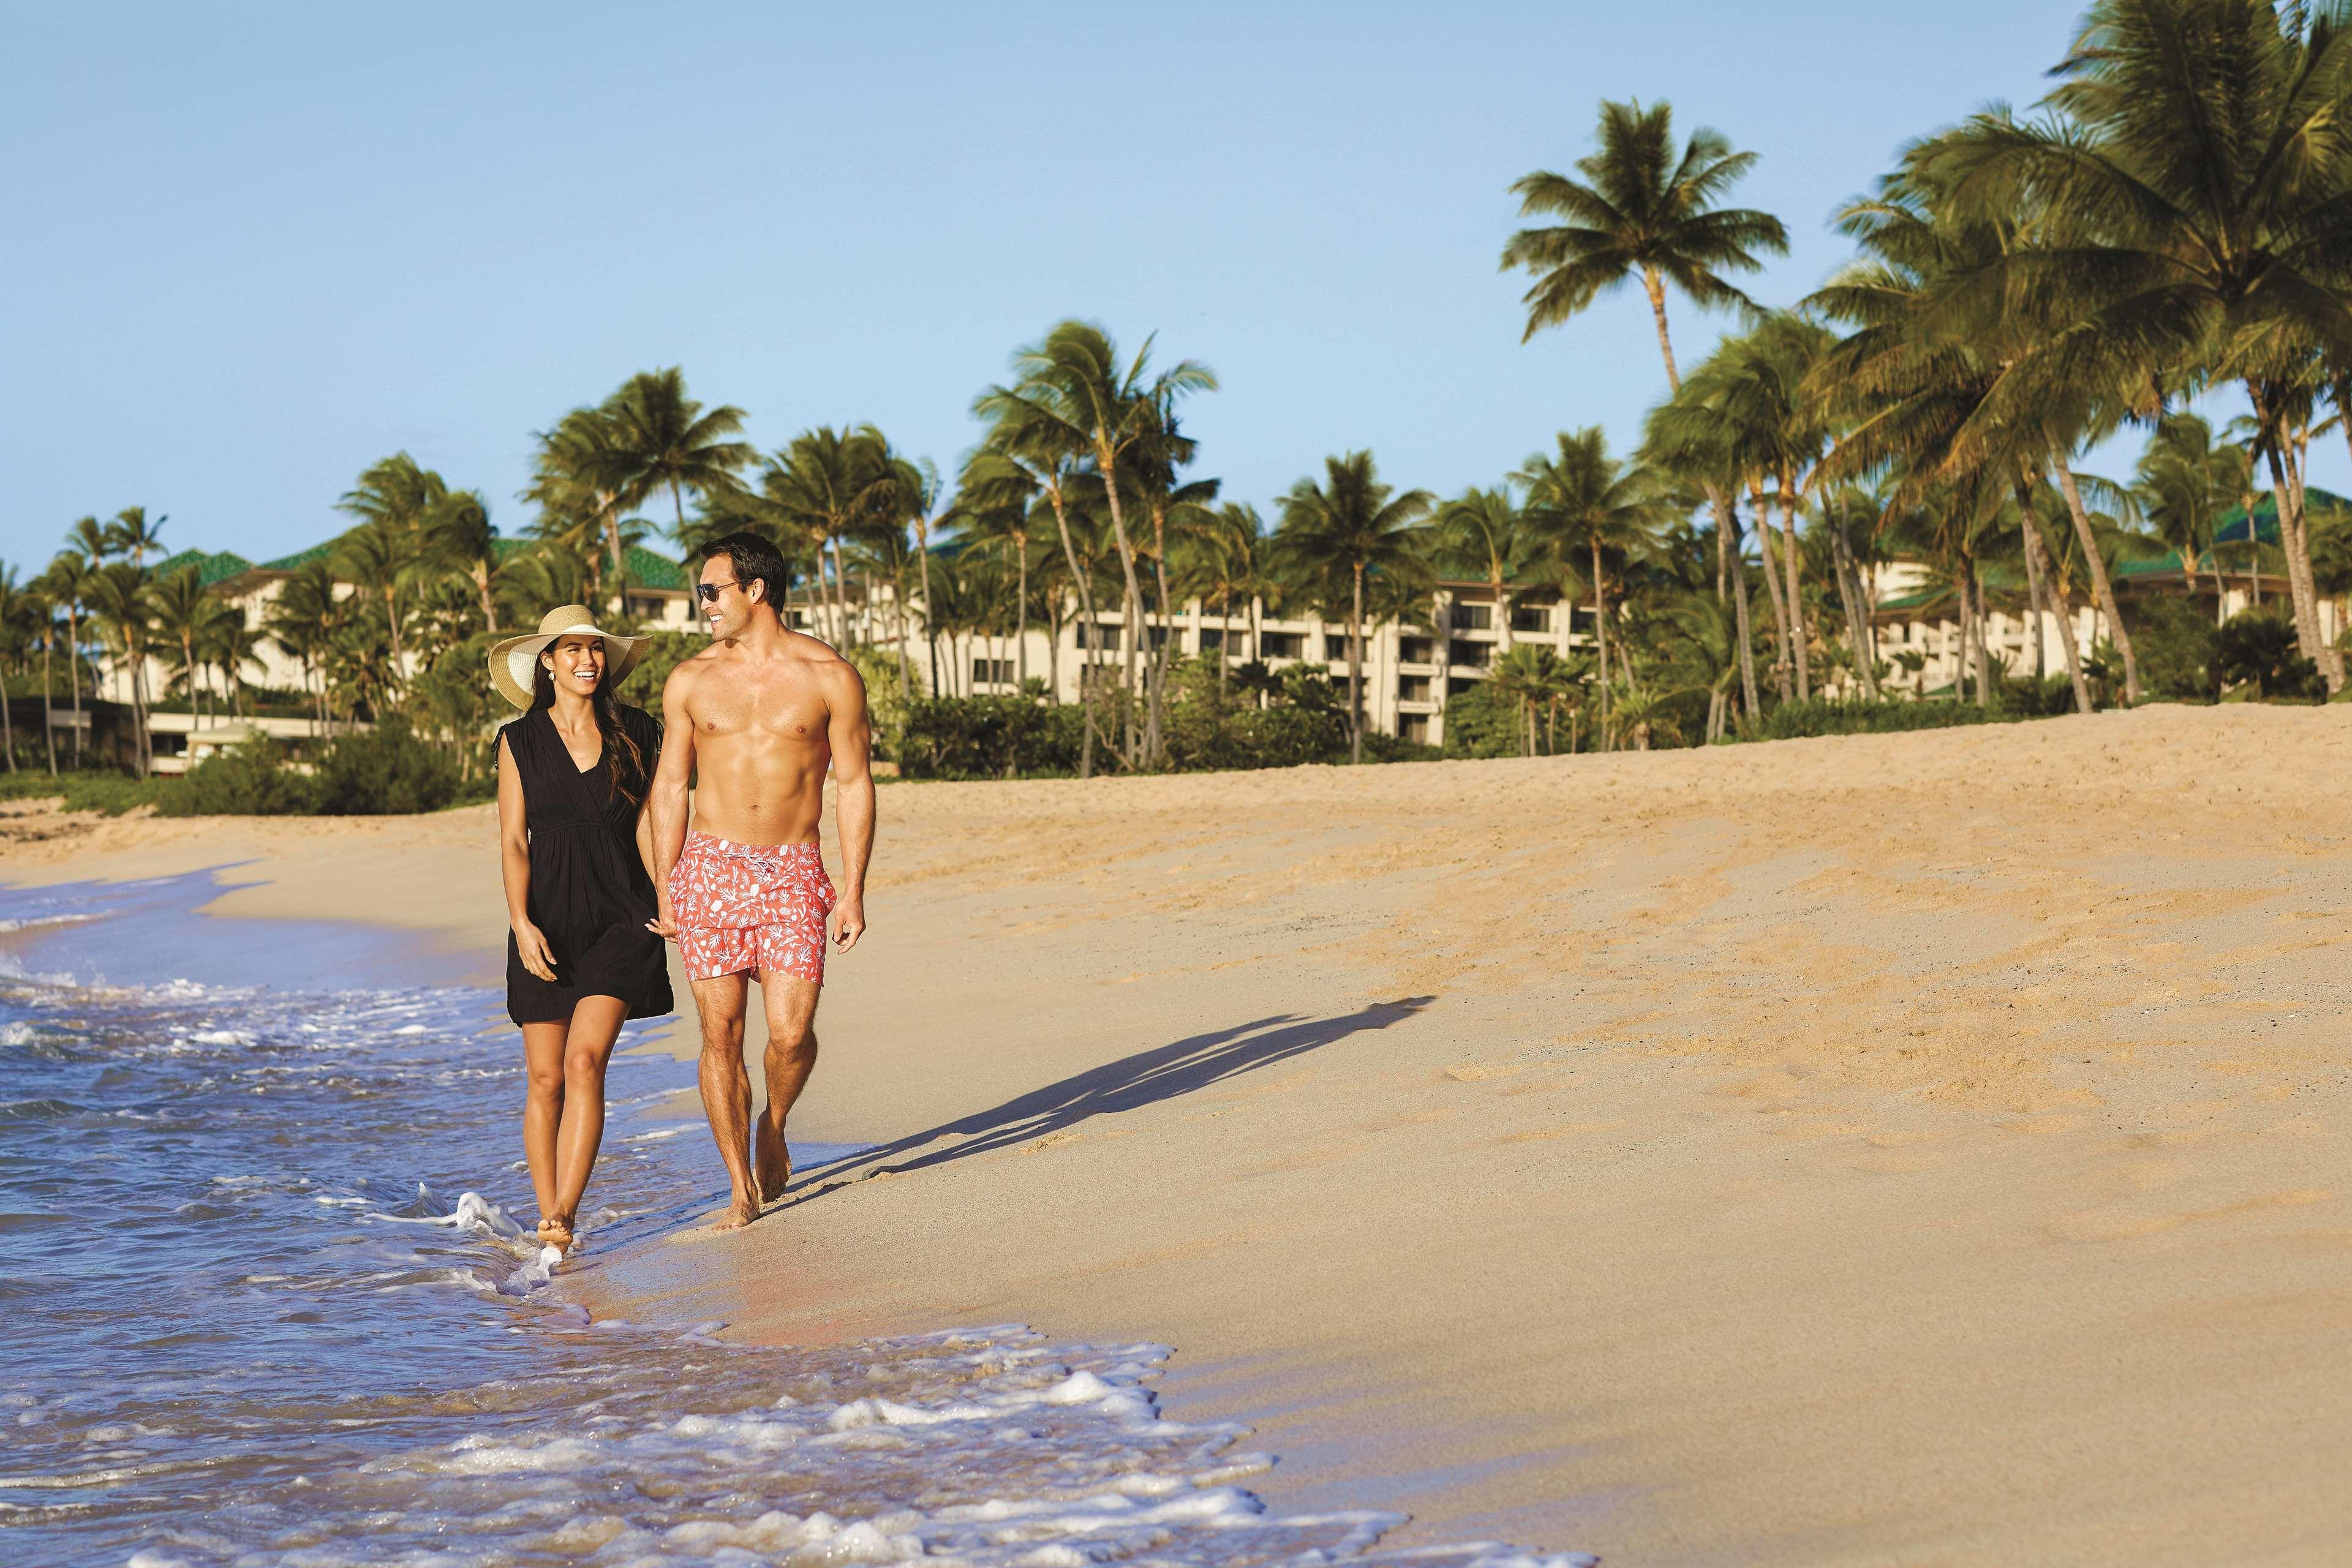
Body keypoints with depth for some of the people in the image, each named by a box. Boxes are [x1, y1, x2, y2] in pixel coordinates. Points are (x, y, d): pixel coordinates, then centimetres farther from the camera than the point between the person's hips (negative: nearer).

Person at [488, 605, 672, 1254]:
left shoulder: (638, 732, 6)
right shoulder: (520, 740, 4)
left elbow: (646, 827, 8)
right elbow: (512, 841, 0)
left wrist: (670, 905, -4)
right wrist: (522, 923, -13)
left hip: (620, 915, -1)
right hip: (547, 919, 1)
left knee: (584, 1061, -17)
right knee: (546, 1079, 2)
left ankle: (562, 1218, -20)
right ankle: (548, 1223, 12)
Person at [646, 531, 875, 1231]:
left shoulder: (830, 676, 0)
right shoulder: (691, 681, 6)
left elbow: (854, 785, 2)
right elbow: (670, 786, 10)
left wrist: (854, 891, -3)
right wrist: (664, 891, 6)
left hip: (793, 874, -1)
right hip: (711, 868, 1)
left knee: (791, 1030, -10)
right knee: (721, 1033, -3)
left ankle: (772, 1128, 22)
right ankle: (742, 1189, 7)